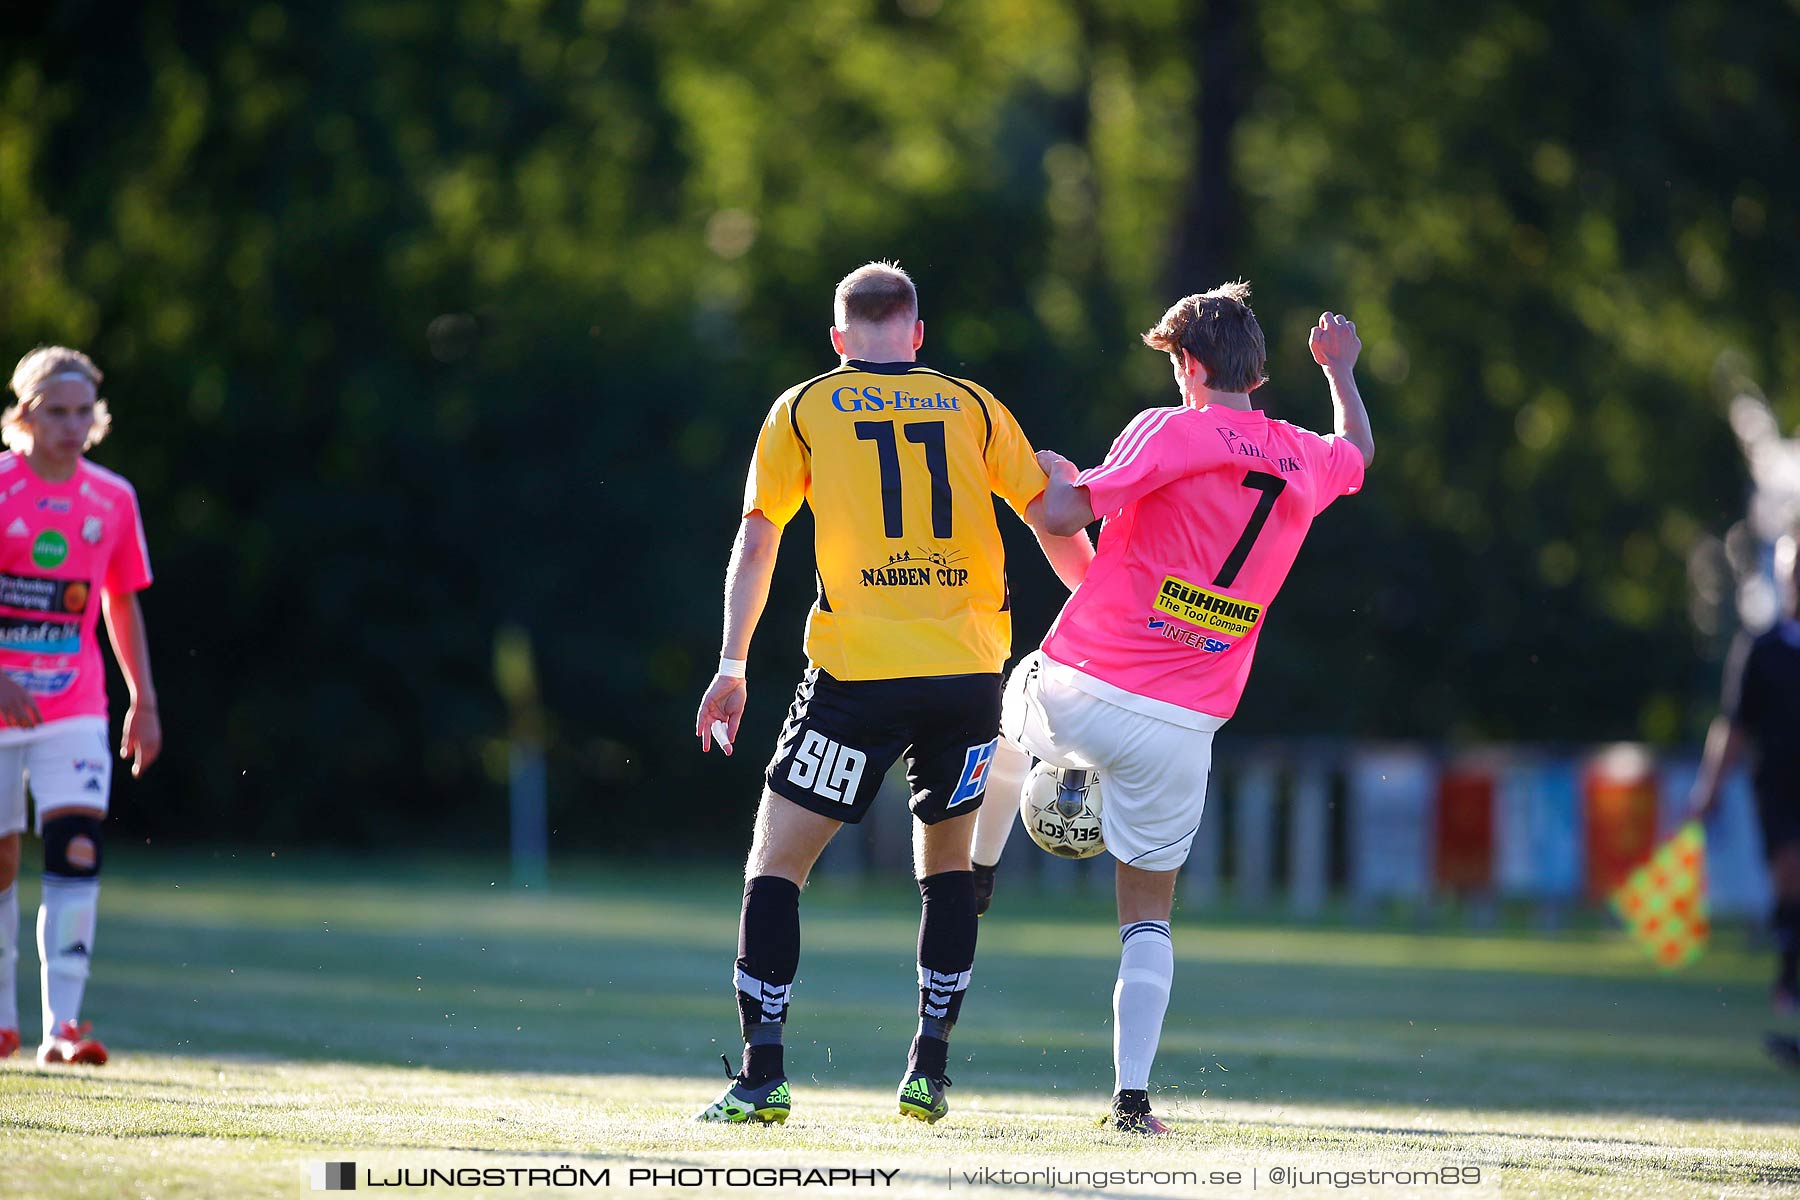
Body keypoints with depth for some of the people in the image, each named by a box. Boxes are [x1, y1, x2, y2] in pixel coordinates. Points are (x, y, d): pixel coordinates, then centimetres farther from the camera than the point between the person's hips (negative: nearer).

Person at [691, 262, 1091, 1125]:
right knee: (948, 861, 20)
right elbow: (1054, 522, 12)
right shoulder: (971, 406, 13)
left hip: (857, 672, -2)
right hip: (968, 668, 2)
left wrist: (732, 664, 8)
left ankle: (762, 1076, -6)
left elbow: (756, 542, 5)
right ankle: (929, 1071, 15)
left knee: (774, 862, 5)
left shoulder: (804, 410, 9)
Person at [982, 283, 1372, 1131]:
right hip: (1183, 727, 3)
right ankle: (1132, 1095, 1)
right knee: (1148, 912, 12)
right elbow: (1359, 452, 32)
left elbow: (1062, 516, -14)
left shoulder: (1171, 432, -10)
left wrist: (1051, 477, 9)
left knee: (1007, 713, 34)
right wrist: (1340, 371, 48)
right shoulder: (1304, 461, 6)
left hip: (1079, 692, -3)